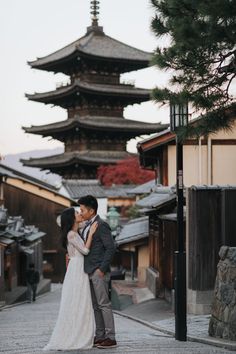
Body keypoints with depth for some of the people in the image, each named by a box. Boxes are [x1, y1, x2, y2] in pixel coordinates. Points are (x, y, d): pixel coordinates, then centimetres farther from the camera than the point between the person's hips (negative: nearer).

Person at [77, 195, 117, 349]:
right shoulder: (88, 226, 16)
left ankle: (110, 338, -3)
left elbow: (111, 248, -17)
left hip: (99, 272, -9)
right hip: (90, 272, 9)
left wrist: (102, 269, -19)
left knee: (104, 304, -7)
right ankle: (100, 336, 17)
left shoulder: (101, 225, -12)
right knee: (95, 306, 11)